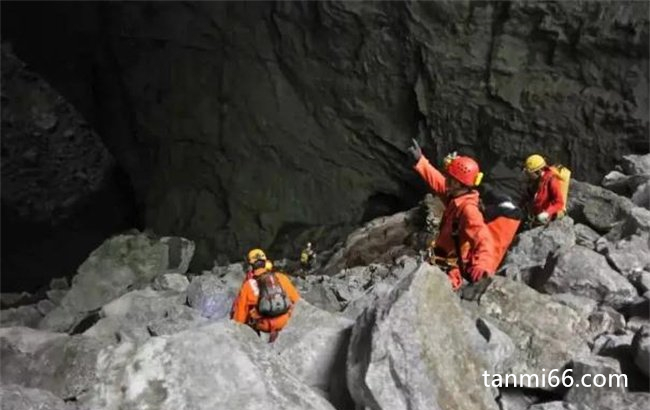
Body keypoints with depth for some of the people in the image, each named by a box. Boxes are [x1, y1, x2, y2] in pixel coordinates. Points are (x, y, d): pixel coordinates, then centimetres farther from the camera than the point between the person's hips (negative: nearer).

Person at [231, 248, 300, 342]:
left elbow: (240, 314, -1)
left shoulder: (247, 286, -6)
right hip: (284, 322, 1)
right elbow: (296, 299, 8)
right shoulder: (281, 278, -2)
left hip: (263, 326, -1)